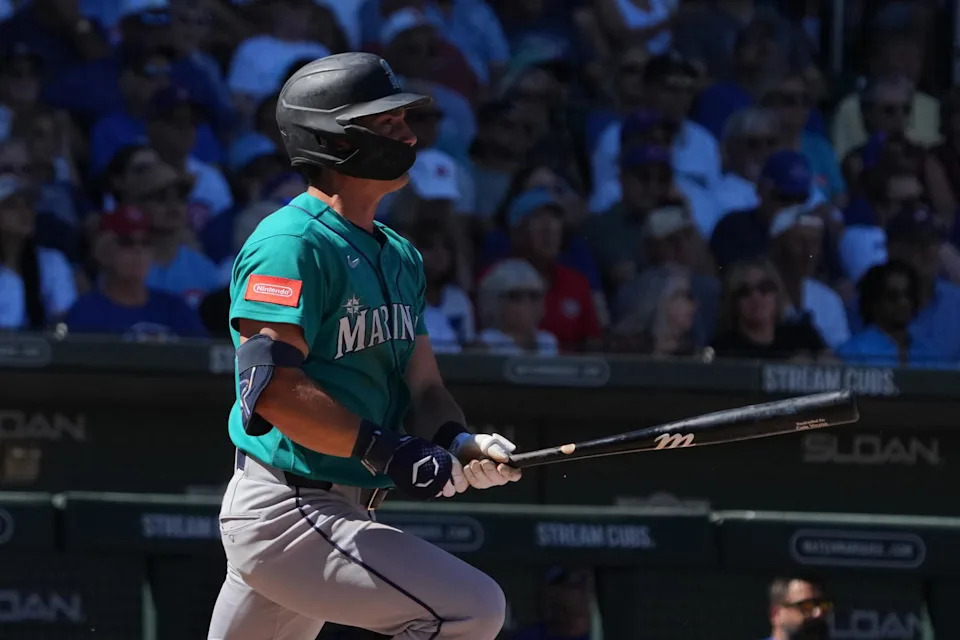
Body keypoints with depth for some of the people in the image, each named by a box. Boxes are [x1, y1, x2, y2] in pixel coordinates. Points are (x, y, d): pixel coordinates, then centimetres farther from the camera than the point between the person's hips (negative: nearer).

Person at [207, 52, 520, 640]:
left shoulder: (399, 257, 17)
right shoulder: (294, 244, -14)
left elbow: (424, 385, 14)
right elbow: (271, 386, -23)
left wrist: (459, 443, -8)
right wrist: (382, 448, -28)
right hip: (286, 515, -10)